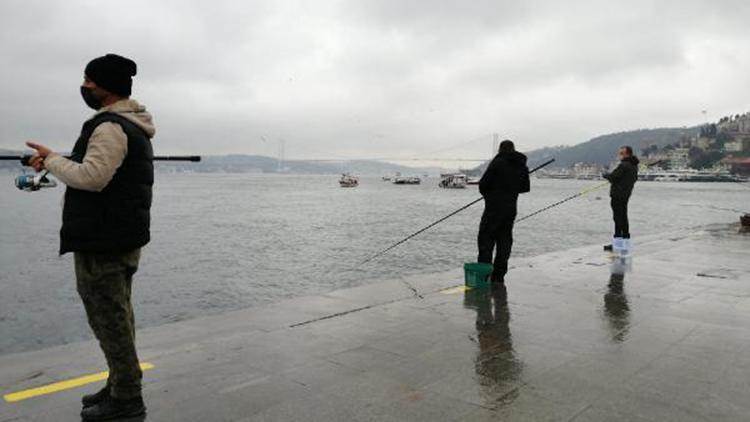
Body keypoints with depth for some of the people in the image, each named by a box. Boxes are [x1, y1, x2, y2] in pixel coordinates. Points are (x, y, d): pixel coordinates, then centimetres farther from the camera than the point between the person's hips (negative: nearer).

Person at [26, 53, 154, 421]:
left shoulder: (111, 127, -16)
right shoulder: (134, 126, 17)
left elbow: (92, 177, -24)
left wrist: (51, 160, -9)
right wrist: (55, 162, 17)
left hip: (103, 242, -10)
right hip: (123, 238, 10)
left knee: (109, 317, -2)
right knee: (117, 315, 17)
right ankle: (121, 386, 28)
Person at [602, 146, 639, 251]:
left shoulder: (624, 165, -19)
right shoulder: (634, 166, 12)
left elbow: (613, 176, -20)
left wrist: (605, 175, 1)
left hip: (618, 195, -10)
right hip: (626, 195, 10)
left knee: (618, 218, -7)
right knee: (623, 218, 17)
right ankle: (625, 239, 25)